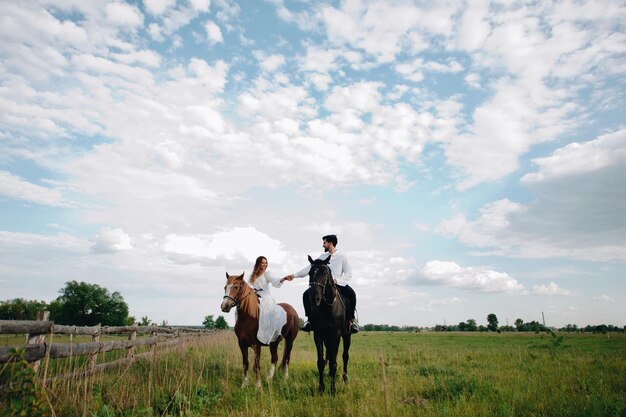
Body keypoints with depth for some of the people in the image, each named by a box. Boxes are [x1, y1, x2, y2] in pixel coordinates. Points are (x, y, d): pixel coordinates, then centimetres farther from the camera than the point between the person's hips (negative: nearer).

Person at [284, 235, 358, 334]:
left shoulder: (342, 256, 0)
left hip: (339, 284, -4)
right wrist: (294, 275, 3)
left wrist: (337, 280, -20)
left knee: (351, 294, -33)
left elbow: (348, 274, -4)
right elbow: (309, 268, 10)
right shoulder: (322, 256, 11)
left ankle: (351, 319, -17)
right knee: (306, 294, -16)